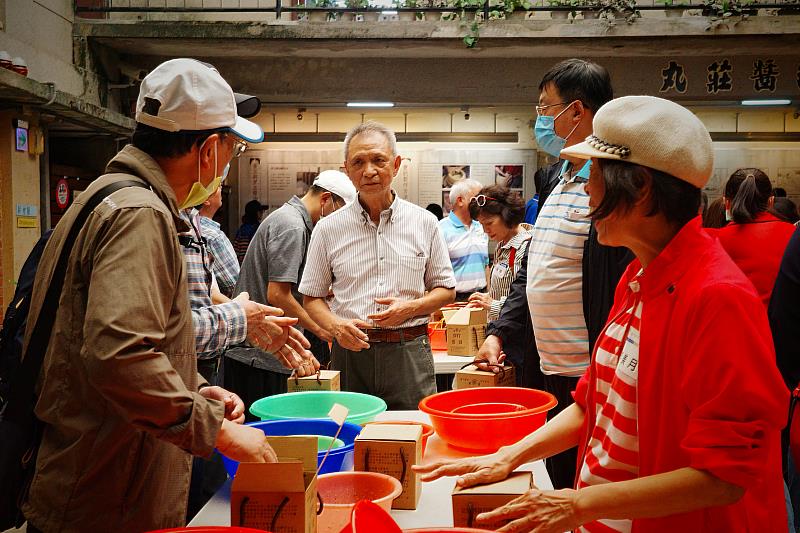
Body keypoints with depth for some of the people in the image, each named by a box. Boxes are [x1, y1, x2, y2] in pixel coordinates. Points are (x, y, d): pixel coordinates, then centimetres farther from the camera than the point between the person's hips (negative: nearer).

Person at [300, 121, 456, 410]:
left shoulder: (424, 222, 6)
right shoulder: (328, 229, 5)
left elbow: (446, 289, 12)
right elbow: (312, 297, 10)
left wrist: (411, 307, -7)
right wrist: (336, 326, -10)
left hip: (409, 354, 0)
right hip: (350, 352, 0)